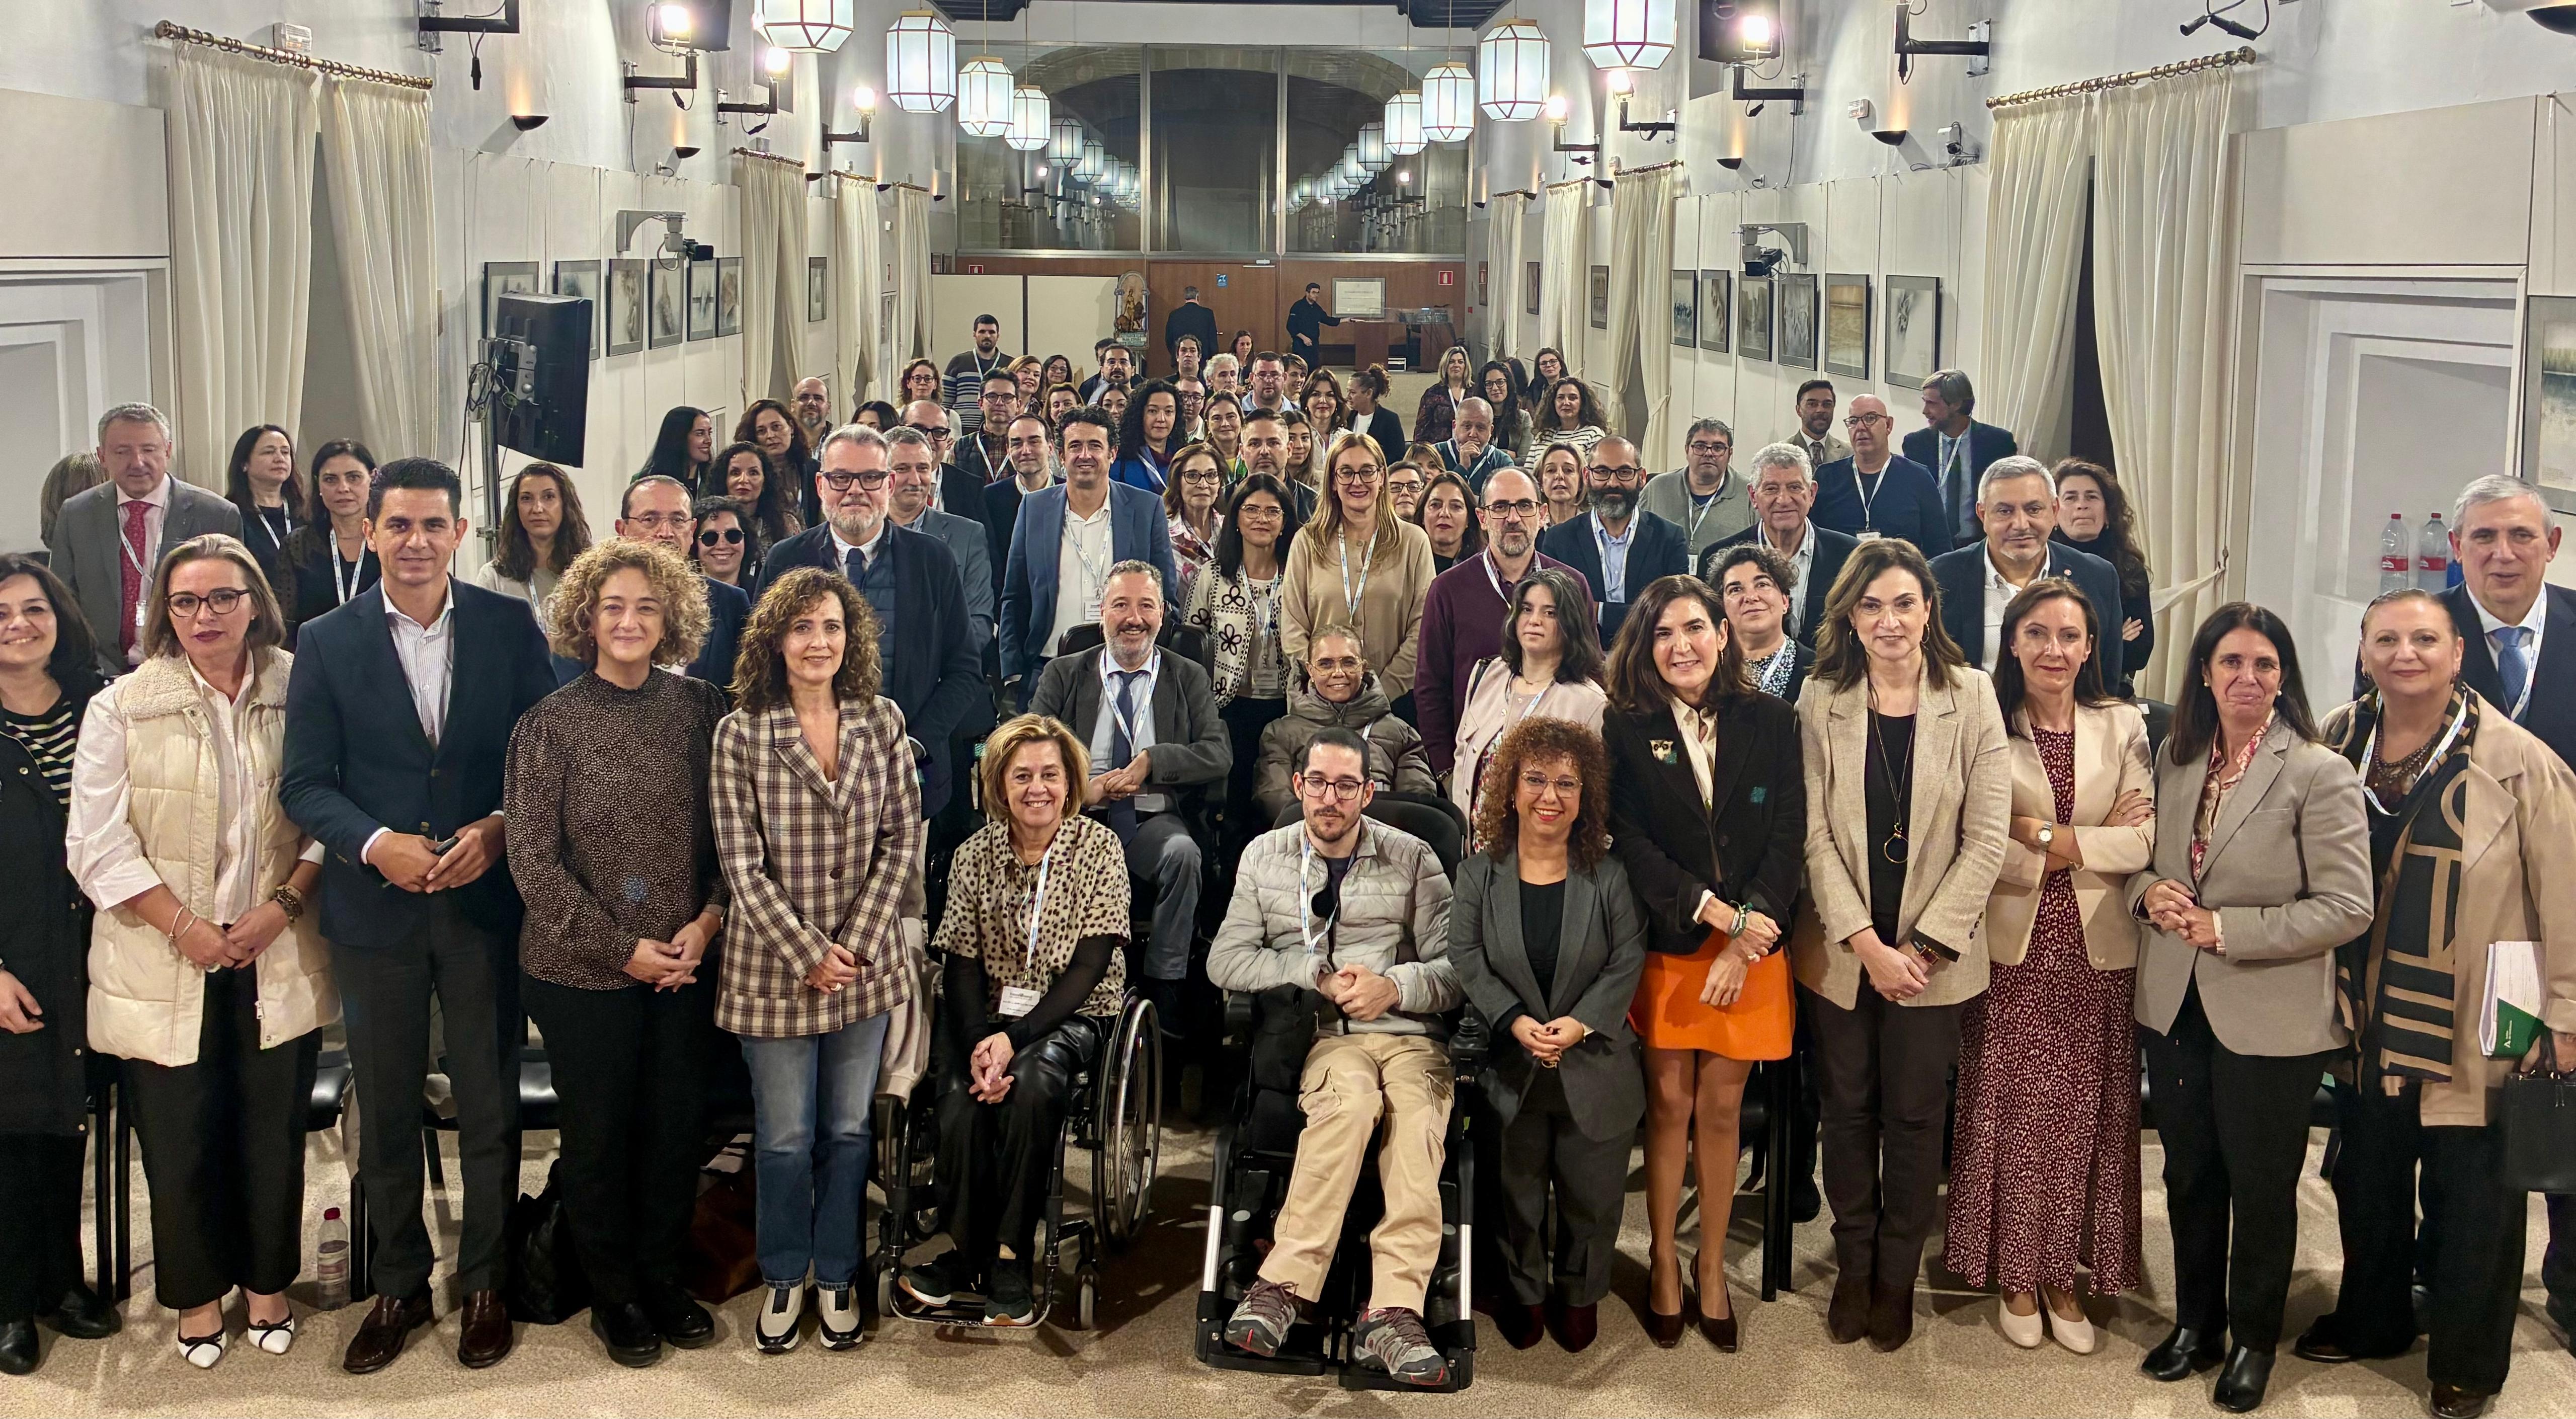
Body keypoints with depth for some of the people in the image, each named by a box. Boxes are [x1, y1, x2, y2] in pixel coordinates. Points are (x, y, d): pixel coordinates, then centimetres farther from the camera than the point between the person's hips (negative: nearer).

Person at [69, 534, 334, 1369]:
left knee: (275, 1134, 9)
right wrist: (184, 928, -11)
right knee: (180, 1142, 6)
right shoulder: (121, 709, -2)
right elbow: (98, 844, -5)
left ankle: (267, 1283, 28)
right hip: (166, 972, -1)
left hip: (277, 963, 1)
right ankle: (198, 1293, 26)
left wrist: (284, 905, -11)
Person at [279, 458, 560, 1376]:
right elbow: (305, 782, -2)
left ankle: (484, 1283, 24)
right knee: (385, 1110, 11)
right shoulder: (327, 642, 0)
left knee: (490, 1107, 8)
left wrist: (499, 828, -15)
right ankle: (398, 1286, 27)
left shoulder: (510, 628, -1)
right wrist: (378, 844, -18)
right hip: (374, 906, 1)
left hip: (485, 897, 0)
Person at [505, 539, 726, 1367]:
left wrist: (709, 918, -8)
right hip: (583, 972, -2)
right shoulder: (551, 723, -7)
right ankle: (613, 1296, 27)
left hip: (687, 967, 2)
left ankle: (663, 1280, 29)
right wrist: (622, 948, -11)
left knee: (679, 1126, 10)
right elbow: (533, 859, -8)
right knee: (599, 1135, 9)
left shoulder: (701, 708, 0)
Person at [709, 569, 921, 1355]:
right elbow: (742, 864, -10)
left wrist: (855, 941, -9)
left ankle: (836, 1276, 27)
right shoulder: (741, 733, -8)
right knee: (785, 1136, 7)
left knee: (848, 1130, 12)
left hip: (864, 959, 2)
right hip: (775, 962, -2)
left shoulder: (882, 723, 0)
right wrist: (807, 954, -13)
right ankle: (783, 1277, 26)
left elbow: (903, 841, 0)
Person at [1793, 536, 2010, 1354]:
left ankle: (1898, 1275, 23)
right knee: (1847, 1110, 11)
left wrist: (1924, 946, -11)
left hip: (1934, 955, -1)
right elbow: (1816, 833, -5)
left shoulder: (1972, 697, -4)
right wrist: (1867, 944, -14)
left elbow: (1987, 839, -6)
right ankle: (1853, 1266, 26)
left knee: (1914, 1117, 7)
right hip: (1841, 949, 1)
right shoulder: (1821, 702, -1)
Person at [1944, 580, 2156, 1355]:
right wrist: (2096, 839, -10)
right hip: (2011, 950, -2)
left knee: (2084, 1117, 7)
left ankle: (2064, 1274, 19)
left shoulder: (2123, 726, 4)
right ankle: (2014, 1274, 17)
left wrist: (2041, 836, -13)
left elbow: (2141, 841, -5)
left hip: (2097, 952, 2)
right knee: (2011, 1114, 4)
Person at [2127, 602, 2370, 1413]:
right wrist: (2150, 891, -8)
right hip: (2175, 1004, 5)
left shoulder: (2319, 774, -13)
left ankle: (2253, 1341, 29)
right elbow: (2144, 856, 16)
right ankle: (2195, 1325, 34)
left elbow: (2348, 906, -16)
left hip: (2269, 1018, -5)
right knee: (2189, 1176, 17)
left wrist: (2226, 930, -19)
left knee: (2261, 1186, 11)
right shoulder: (2175, 758, 4)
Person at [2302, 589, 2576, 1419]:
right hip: (2366, 1028, 4)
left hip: (2475, 1034, -4)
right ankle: (2370, 1320, 41)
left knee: (2471, 1208, 9)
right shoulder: (2335, 744, -3)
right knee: (2366, 1187, 20)